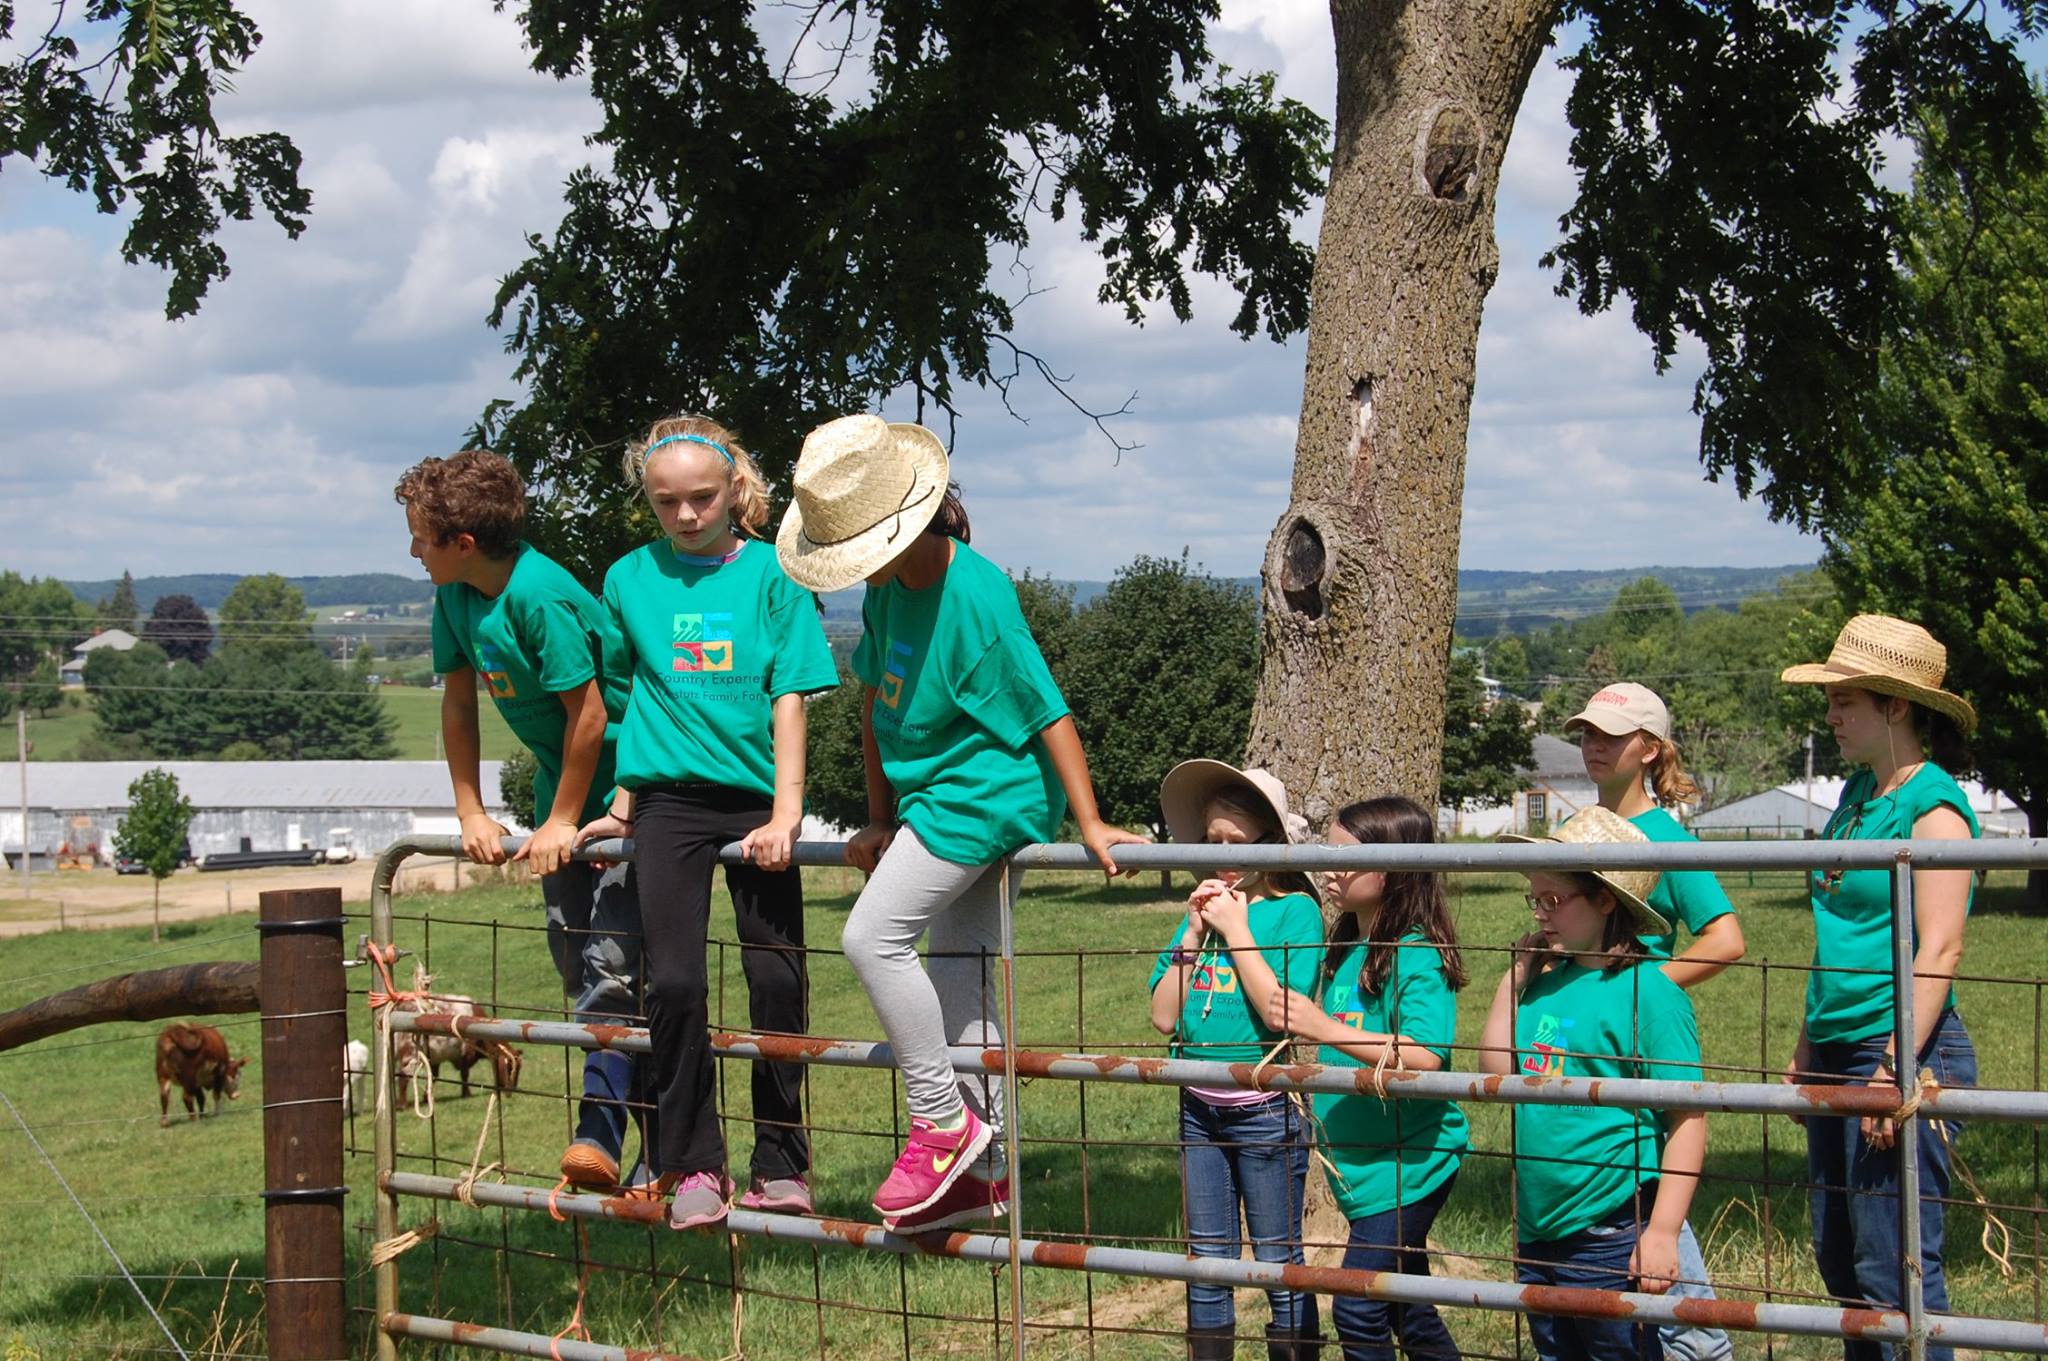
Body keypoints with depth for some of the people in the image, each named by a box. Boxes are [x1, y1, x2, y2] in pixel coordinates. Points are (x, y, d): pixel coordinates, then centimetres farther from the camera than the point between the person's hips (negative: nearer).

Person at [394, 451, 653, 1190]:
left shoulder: (540, 595, -25)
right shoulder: (456, 596, 0)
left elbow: (588, 714, -22)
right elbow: (458, 702, 11)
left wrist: (564, 819, -15)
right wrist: (471, 813, 8)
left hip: (623, 784, -8)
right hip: (559, 779, 9)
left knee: (612, 963, -14)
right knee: (575, 958, 6)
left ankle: (600, 1129, -18)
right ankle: (659, 1136, 12)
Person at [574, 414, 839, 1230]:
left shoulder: (770, 574, 1)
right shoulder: (631, 579, 6)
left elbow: (788, 701, -2)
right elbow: (625, 696, 13)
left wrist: (784, 814, -10)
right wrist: (621, 809, 11)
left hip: (756, 800, -1)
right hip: (670, 802, 1)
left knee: (777, 979, -2)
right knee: (673, 981, -9)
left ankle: (780, 1163, 11)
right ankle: (693, 1167, 2)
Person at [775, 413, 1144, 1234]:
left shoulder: (973, 594, -21)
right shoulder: (888, 588, 3)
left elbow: (1048, 712, -18)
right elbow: (875, 700, 11)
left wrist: (1089, 824, -16)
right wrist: (880, 819, 11)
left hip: (982, 792, -9)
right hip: (937, 796, 9)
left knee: (872, 936, -16)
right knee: (956, 973, 10)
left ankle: (942, 1120, -5)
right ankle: (981, 1171, 16)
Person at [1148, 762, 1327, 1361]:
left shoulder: (1295, 910, -8)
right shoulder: (1203, 910, 8)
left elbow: (1279, 1012, -20)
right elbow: (1164, 1016, 2)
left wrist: (1236, 930, -15)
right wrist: (1195, 934, -6)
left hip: (1264, 1109, -5)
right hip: (1199, 1106, 6)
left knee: (1279, 1266, 3)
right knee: (1207, 1263, 12)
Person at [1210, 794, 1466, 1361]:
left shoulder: (1416, 956, -17)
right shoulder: (1347, 949, 9)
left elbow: (1426, 1056, -27)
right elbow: (1281, 1013, 11)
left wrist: (1327, 1029, -32)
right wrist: (1234, 933, 11)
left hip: (1409, 1161, -9)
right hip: (1362, 1162, 9)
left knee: (1358, 1311, -11)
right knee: (1409, 1311, 17)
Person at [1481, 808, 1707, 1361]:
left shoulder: (1647, 993, -14)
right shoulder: (1549, 980, 8)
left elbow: (1688, 1121, -17)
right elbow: (1497, 1068, 8)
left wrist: (1662, 1231, -21)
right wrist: (1517, 973, 5)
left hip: (1610, 1239, -8)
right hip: (1536, 1231, 8)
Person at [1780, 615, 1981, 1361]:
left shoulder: (1933, 805, -12)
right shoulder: (1859, 793, 14)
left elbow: (1939, 952, -18)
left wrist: (1897, 1068, -23)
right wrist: (1806, 1048, 21)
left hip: (1905, 1049, -9)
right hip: (1839, 1053, 9)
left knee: (1893, 1266, -9)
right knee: (1839, 1256, 13)